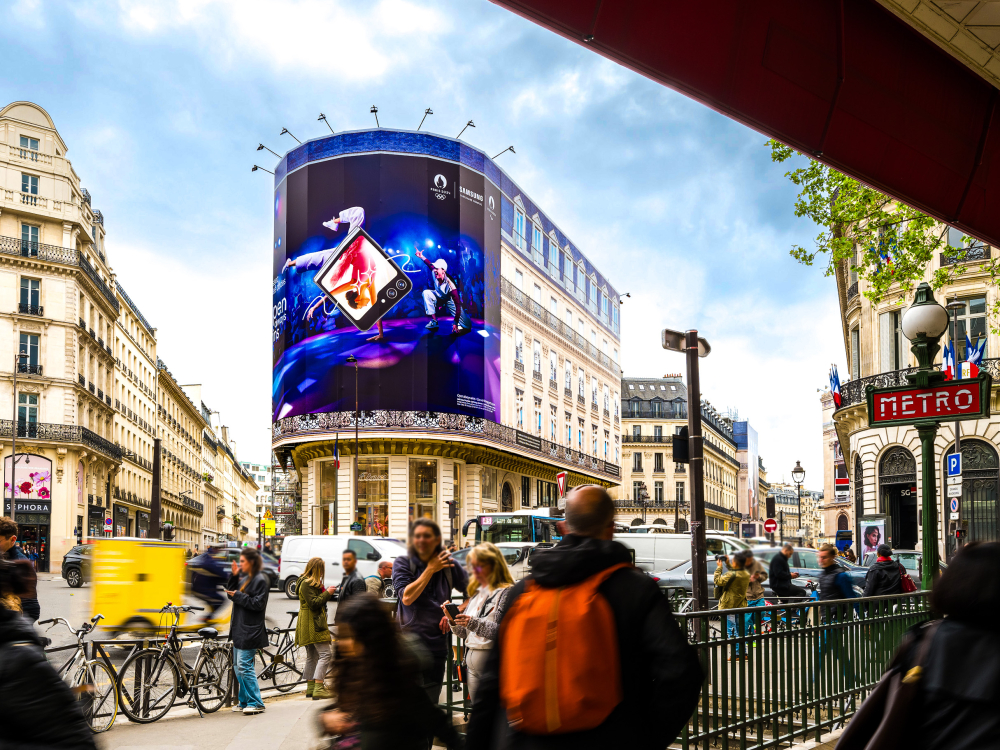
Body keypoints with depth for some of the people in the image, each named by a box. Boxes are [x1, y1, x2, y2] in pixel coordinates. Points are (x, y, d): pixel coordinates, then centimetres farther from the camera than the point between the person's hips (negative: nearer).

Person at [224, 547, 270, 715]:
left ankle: (256, 703, -4)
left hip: (250, 630, -10)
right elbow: (232, 593, 14)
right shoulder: (244, 577, 14)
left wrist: (238, 596, -16)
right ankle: (244, 701, 23)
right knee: (238, 667, 14)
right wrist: (234, 577, 3)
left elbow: (258, 604, -18)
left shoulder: (260, 580, -12)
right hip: (239, 628, 10)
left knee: (244, 666, -10)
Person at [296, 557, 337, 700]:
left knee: (312, 656, 14)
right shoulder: (306, 584, -14)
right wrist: (327, 593, -14)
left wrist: (327, 592, 10)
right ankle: (318, 688, -18)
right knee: (324, 654, -14)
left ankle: (310, 688, 19)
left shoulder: (311, 582, 19)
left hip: (314, 623, 11)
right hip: (313, 623, -11)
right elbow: (313, 603, -20)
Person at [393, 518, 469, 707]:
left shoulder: (448, 565, 4)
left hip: (437, 646, 2)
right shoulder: (403, 563, -1)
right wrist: (430, 569, -11)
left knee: (430, 701, 9)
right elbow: (406, 597, -15)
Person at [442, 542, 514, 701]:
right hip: (472, 663, 7)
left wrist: (474, 623, -25)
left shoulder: (506, 592, -7)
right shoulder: (476, 592, 17)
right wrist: (452, 619, -3)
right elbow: (464, 632, 16)